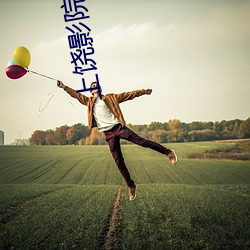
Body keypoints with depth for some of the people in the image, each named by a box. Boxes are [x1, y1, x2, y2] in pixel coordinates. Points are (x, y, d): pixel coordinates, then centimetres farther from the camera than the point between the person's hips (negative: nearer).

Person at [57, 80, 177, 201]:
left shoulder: (110, 98, 11)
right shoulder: (89, 101, 17)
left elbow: (128, 95, 10)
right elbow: (76, 94, 16)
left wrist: (143, 91, 5)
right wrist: (64, 87, 5)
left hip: (118, 127, -2)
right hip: (108, 134, 2)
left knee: (142, 141, -13)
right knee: (119, 162, 0)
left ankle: (168, 152, 0)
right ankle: (131, 186, 9)